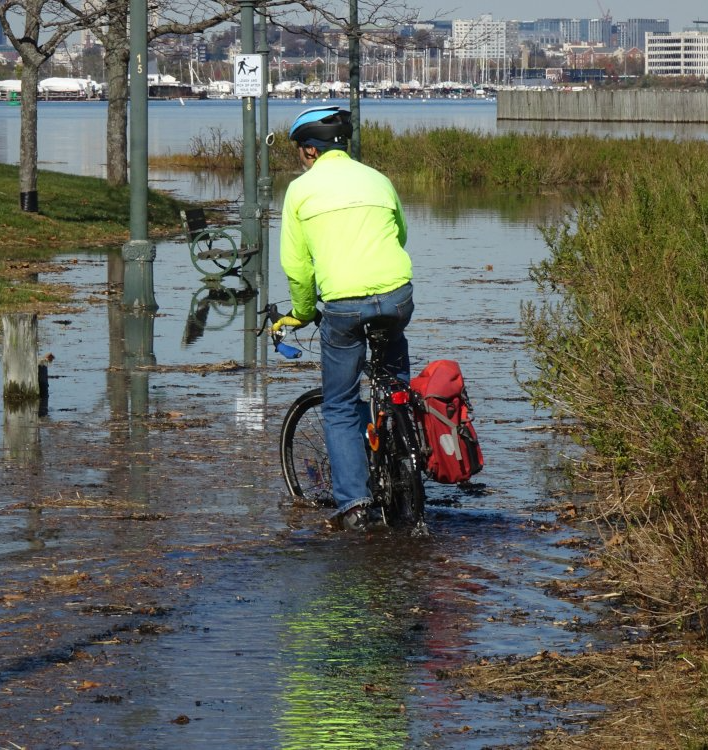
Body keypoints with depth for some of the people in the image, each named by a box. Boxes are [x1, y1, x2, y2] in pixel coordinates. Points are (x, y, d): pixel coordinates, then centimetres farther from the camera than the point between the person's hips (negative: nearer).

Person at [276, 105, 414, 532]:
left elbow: (295, 263, 6)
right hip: (397, 295, 3)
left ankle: (354, 502, 1)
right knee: (395, 356, 37)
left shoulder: (302, 189, 6)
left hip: (343, 304, -3)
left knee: (341, 408, 11)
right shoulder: (377, 180, 15)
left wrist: (303, 312, 21)